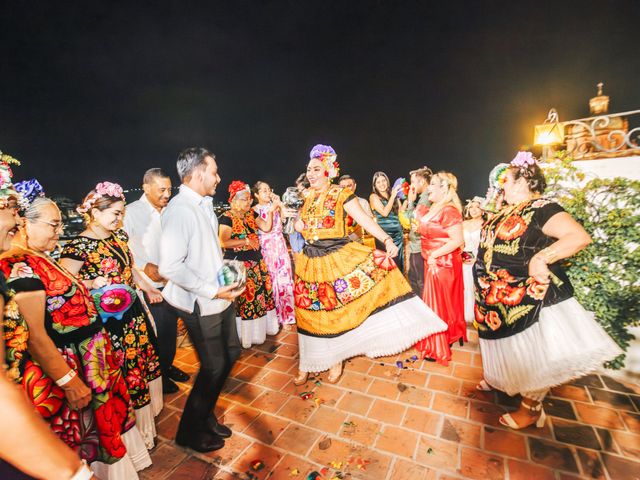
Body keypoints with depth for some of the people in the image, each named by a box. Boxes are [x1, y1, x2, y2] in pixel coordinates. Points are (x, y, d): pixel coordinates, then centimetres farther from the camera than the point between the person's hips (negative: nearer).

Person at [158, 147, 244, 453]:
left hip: (220, 298, 9)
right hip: (201, 305, -9)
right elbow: (169, 267, -27)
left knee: (231, 353, 20)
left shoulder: (204, 205, 7)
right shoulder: (179, 210, -21)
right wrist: (212, 291, -22)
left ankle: (206, 417, 43)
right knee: (213, 366, 7)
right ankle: (190, 431, 36)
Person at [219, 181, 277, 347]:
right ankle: (244, 335, 15)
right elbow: (223, 242, -21)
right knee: (243, 298, 0)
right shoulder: (227, 218, -11)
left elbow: (266, 227, 6)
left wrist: (270, 212, -6)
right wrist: (246, 241, -19)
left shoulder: (251, 214, 10)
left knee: (259, 293, 13)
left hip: (256, 261, 7)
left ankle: (260, 327, 30)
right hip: (238, 264, -7)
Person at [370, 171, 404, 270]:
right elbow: (385, 212, -14)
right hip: (384, 235, -5)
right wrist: (393, 196, -8)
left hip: (398, 234, 5)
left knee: (399, 263, 8)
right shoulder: (374, 197, -1)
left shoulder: (394, 195, 14)